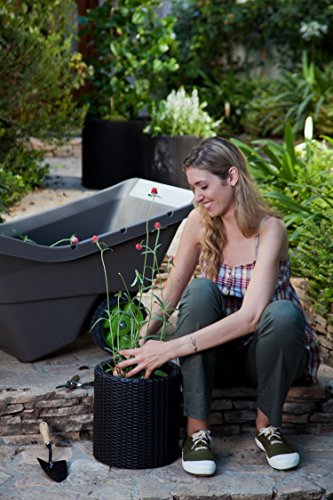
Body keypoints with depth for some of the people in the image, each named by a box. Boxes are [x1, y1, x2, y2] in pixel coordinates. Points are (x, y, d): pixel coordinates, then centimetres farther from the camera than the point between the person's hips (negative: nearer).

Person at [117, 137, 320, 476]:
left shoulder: (269, 229, -21)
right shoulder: (201, 221, -7)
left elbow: (250, 316, -32)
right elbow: (172, 291, -7)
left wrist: (173, 348, -38)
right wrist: (144, 337, -26)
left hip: (263, 350, -3)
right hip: (216, 352, 3)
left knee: (284, 313, -36)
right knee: (200, 289, -28)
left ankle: (268, 424, -13)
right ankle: (196, 429, -26)